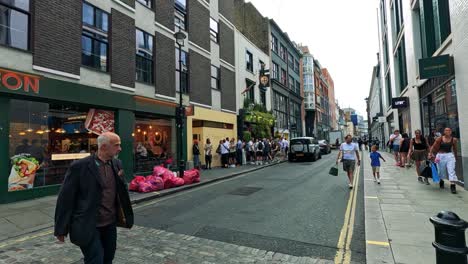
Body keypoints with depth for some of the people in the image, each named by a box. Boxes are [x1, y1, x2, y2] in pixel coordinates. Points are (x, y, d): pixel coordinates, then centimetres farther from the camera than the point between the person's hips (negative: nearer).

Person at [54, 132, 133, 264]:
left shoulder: (116, 164, 2)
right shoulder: (80, 166, -15)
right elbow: (65, 198, -10)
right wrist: (61, 229, -6)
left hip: (110, 225, 6)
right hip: (89, 227, -5)